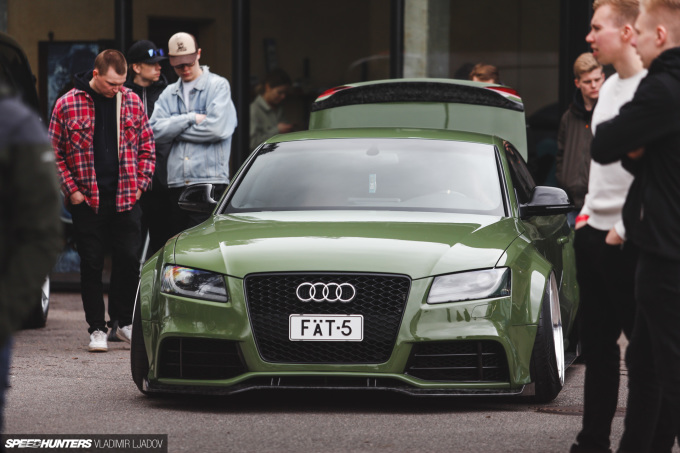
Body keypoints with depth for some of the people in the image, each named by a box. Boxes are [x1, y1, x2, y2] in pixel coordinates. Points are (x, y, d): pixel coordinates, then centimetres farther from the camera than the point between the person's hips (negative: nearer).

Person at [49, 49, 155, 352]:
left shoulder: (132, 102, 5)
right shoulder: (67, 105, -3)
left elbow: (147, 146, 13)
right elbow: (54, 153, 1)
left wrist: (140, 184, 3)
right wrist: (71, 190, -5)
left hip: (126, 199, 2)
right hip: (86, 201, -2)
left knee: (129, 260, 0)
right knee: (91, 265, 1)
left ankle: (124, 322, 15)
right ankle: (97, 329, 9)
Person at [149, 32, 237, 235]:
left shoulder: (218, 85, 3)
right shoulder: (169, 93, 17)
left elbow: (216, 128, -10)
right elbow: (156, 130, 3)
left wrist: (175, 129, -1)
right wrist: (191, 119, -7)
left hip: (210, 180, -5)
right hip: (177, 183, 5)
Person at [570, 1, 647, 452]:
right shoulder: (610, 87, 15)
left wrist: (623, 229, -16)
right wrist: (588, 213, 17)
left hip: (628, 241, -9)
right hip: (595, 232, 9)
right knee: (597, 342, 12)